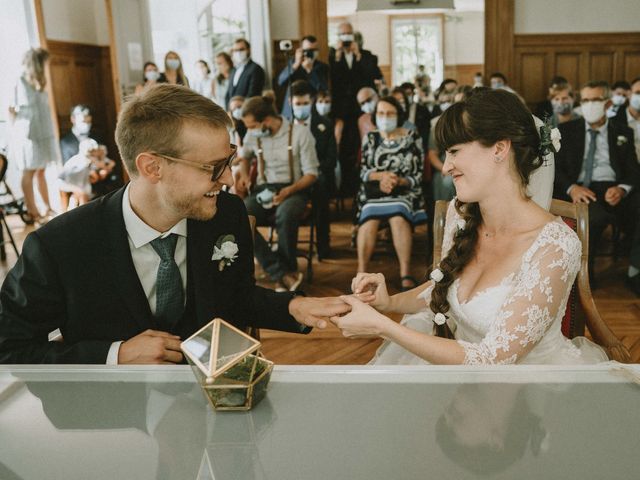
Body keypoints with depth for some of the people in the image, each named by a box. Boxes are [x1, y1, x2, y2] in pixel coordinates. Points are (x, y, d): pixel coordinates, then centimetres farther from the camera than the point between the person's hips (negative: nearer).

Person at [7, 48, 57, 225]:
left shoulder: (38, 82, 14)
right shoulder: (19, 83, -8)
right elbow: (12, 111, -5)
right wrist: (16, 133, 0)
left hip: (42, 133, 7)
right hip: (27, 135, -7)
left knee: (40, 172, 13)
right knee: (29, 173, 1)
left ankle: (48, 209, 19)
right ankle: (33, 212, 6)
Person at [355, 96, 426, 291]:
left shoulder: (412, 137, 7)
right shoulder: (370, 138, 15)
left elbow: (418, 176, 4)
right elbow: (363, 171, 8)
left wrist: (398, 181, -16)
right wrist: (381, 175, -12)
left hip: (404, 191, -1)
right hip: (374, 191, 1)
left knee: (399, 218, -33)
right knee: (369, 218, -30)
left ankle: (406, 273, -30)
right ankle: (361, 272, -31)